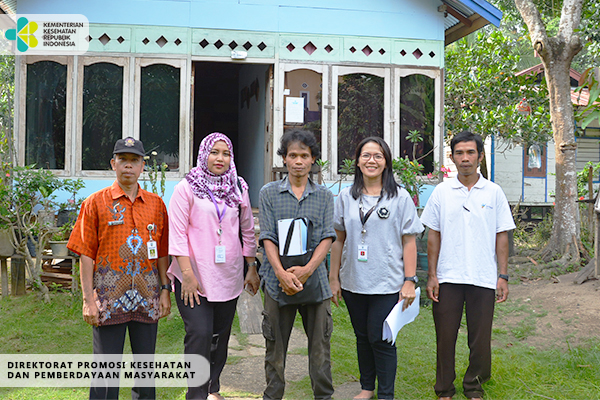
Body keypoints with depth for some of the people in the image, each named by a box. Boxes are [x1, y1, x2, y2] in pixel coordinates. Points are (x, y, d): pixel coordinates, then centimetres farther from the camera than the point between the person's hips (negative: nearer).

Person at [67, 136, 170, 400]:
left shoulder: (156, 204, 9)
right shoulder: (96, 203, 1)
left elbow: (162, 252, 12)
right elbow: (86, 254, -2)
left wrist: (165, 290, 6)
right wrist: (88, 300, -7)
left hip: (147, 298, 3)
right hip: (110, 298, -2)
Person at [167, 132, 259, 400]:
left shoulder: (238, 189, 9)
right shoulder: (187, 188, -4)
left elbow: (247, 231, 15)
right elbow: (177, 233, -8)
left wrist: (252, 269, 14)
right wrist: (187, 273, -14)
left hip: (228, 275, 4)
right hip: (195, 275, -4)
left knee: (221, 335, 11)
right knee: (199, 334, -11)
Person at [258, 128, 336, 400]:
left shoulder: (324, 195, 8)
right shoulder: (269, 193, 4)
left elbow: (327, 237, 1)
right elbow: (267, 237, -2)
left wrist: (307, 269, -15)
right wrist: (282, 273, -16)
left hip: (315, 280, 1)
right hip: (278, 281, -1)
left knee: (320, 345, 6)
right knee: (275, 346, 8)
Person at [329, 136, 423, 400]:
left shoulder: (400, 197, -2)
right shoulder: (346, 196, 6)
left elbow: (409, 241, -3)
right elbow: (339, 240, 10)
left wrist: (410, 281, -8)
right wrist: (334, 278, 8)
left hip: (387, 284, -3)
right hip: (353, 282, 3)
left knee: (381, 339, 0)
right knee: (362, 337, 15)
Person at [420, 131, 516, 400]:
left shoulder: (493, 192, 4)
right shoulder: (442, 191, 4)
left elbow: (501, 236, 5)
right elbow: (433, 235, 5)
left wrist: (503, 276, -1)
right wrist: (431, 275, 0)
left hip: (483, 278, 0)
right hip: (448, 277, 0)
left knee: (480, 339, 7)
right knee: (445, 337, 6)